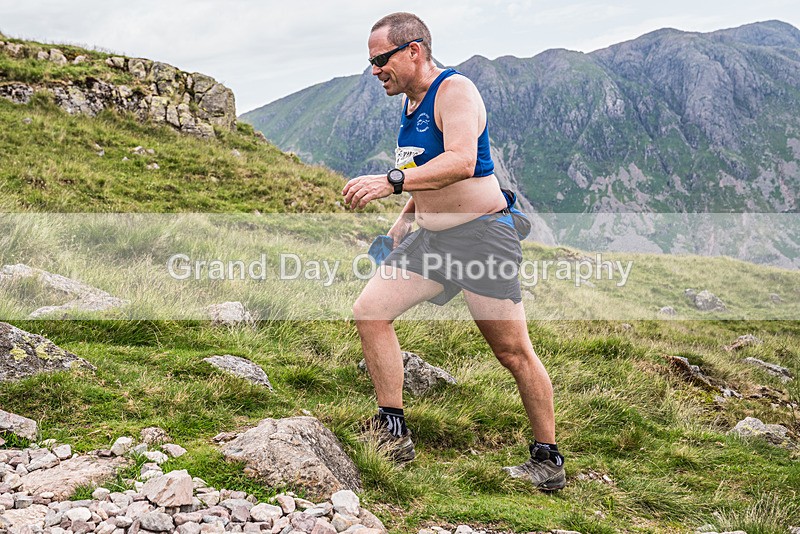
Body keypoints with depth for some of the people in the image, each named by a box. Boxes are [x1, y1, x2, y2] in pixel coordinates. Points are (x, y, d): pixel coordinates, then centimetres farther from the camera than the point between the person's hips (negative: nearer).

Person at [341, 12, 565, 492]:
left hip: (481, 236, -8)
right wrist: (406, 216, 15)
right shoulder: (411, 100, 13)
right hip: (430, 237, 9)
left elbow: (461, 162, -32)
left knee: (514, 352, -2)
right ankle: (394, 433, 4)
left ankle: (549, 461, 14)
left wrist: (391, 181, -40)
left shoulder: (455, 90, -15)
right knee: (369, 310, -4)